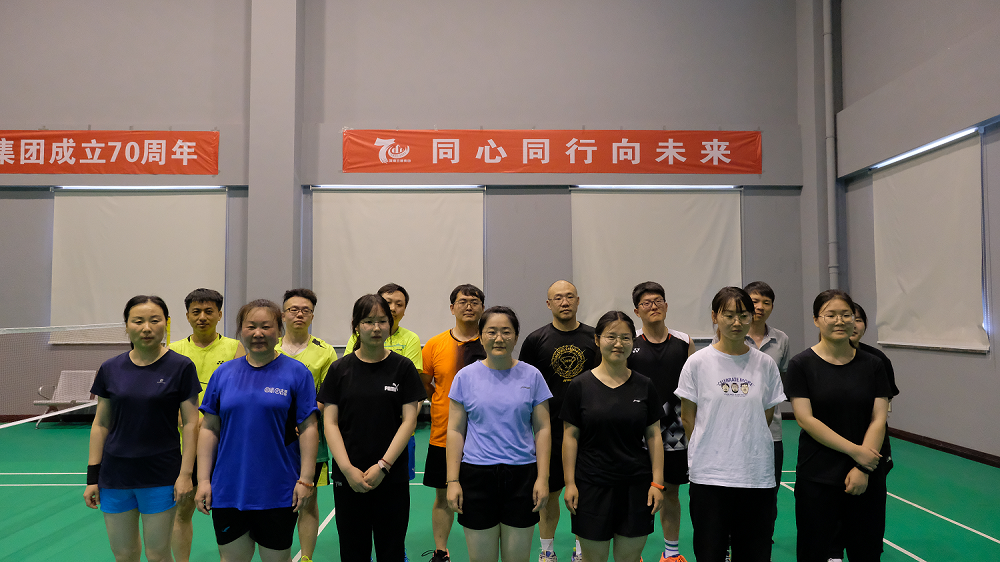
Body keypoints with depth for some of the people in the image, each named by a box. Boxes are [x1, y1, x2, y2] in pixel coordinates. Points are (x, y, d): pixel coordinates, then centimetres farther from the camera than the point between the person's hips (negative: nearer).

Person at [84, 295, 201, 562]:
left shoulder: (181, 367, -7)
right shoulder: (110, 369, 2)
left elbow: (190, 423, -6)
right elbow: (101, 424, 7)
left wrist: (185, 474, -11)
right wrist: (92, 477, 5)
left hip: (161, 476, -3)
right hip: (114, 474, 3)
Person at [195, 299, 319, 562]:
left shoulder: (296, 372, -4)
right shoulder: (223, 373, 5)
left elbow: (308, 429, -5)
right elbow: (209, 429, 7)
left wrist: (305, 480, -10)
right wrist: (203, 480, 2)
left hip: (278, 492, -2)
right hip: (228, 490, 3)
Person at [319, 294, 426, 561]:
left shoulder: (403, 367, -1)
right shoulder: (340, 369, 2)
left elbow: (409, 420, -4)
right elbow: (330, 423, -1)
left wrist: (383, 466, -12)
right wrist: (348, 469, -12)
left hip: (391, 476, -1)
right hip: (348, 478, 1)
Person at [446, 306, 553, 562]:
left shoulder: (531, 376, 2)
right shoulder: (466, 376, 1)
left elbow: (542, 429, 3)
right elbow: (455, 430, 2)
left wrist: (543, 478, -3)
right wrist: (452, 481, -3)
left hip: (522, 475, 1)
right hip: (477, 474, 0)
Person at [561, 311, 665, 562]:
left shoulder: (644, 386, 4)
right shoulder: (580, 386, -2)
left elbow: (654, 436, 5)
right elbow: (570, 436, -1)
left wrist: (657, 482, 0)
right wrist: (569, 482, -5)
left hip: (636, 485, 2)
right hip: (592, 485, -1)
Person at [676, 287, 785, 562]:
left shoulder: (765, 364, 3)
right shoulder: (698, 363, -3)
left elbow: (766, 417, 11)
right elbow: (688, 418, 4)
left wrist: (743, 446, 8)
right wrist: (705, 453, 6)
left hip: (757, 475, 2)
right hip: (709, 475, -2)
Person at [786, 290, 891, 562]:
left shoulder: (873, 365, 5)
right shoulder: (801, 364, -3)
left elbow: (879, 420, -1)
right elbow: (806, 419, -10)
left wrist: (862, 469, -11)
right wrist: (854, 450, -14)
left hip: (867, 479, 3)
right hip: (817, 478, -2)